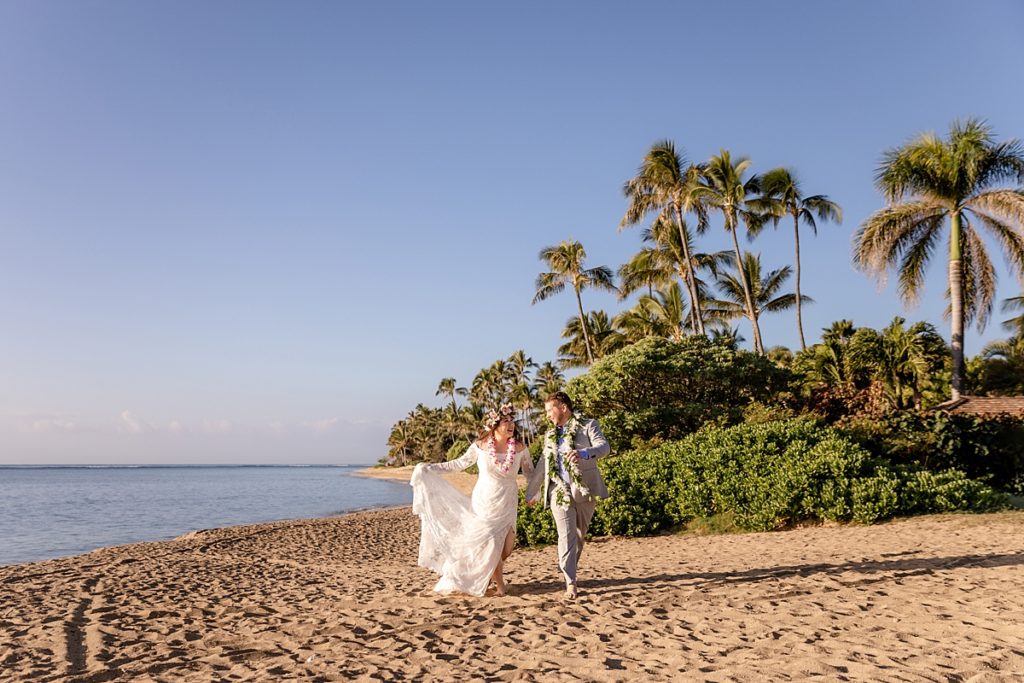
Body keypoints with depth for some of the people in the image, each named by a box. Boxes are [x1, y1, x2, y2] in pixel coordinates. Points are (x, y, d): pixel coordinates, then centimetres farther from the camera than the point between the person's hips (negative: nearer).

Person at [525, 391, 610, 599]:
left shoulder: (588, 426, 1)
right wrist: (531, 492, 25)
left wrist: (584, 453, -35)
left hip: (584, 490, -2)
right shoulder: (550, 435, 16)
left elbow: (604, 447, -15)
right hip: (560, 492, 2)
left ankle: (569, 571, 26)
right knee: (566, 536, -7)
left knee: (579, 535, 8)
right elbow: (542, 466, 23)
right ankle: (570, 582, -7)